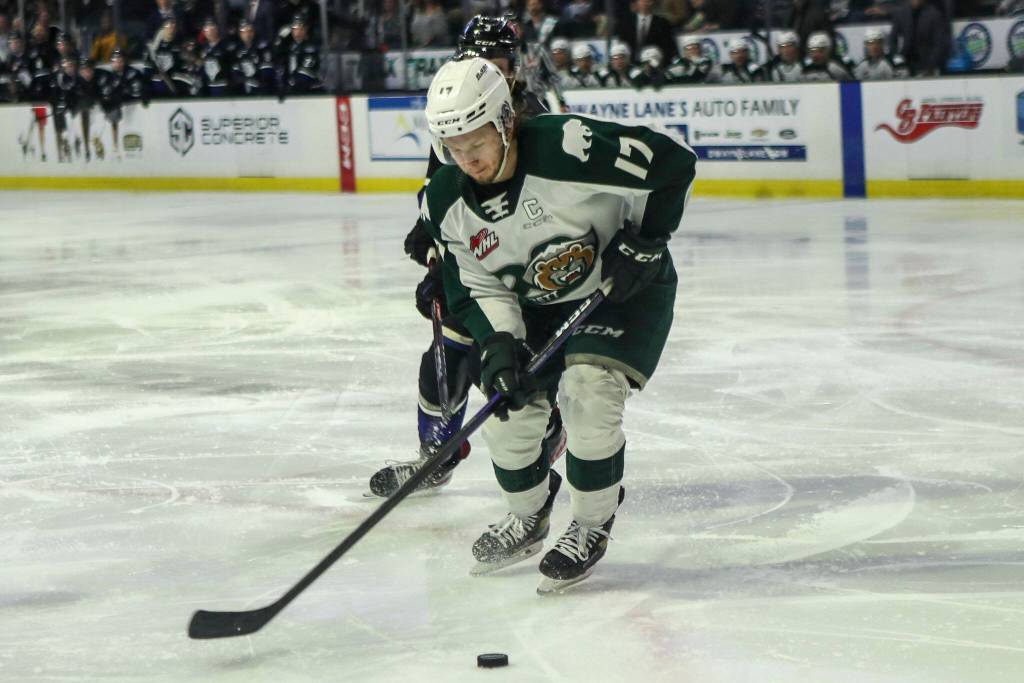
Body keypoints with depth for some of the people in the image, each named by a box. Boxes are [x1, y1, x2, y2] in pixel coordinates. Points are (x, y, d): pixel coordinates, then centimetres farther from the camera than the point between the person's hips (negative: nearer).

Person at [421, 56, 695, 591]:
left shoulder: (569, 148, -31)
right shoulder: (447, 203, -12)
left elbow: (673, 162, -25)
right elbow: (477, 290, -7)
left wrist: (643, 243, -22)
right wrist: (499, 345, -25)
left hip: (625, 287, -6)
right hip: (538, 305, 6)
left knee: (587, 392, -24)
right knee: (508, 409, -4)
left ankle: (591, 526, -3)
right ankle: (529, 517, 26)